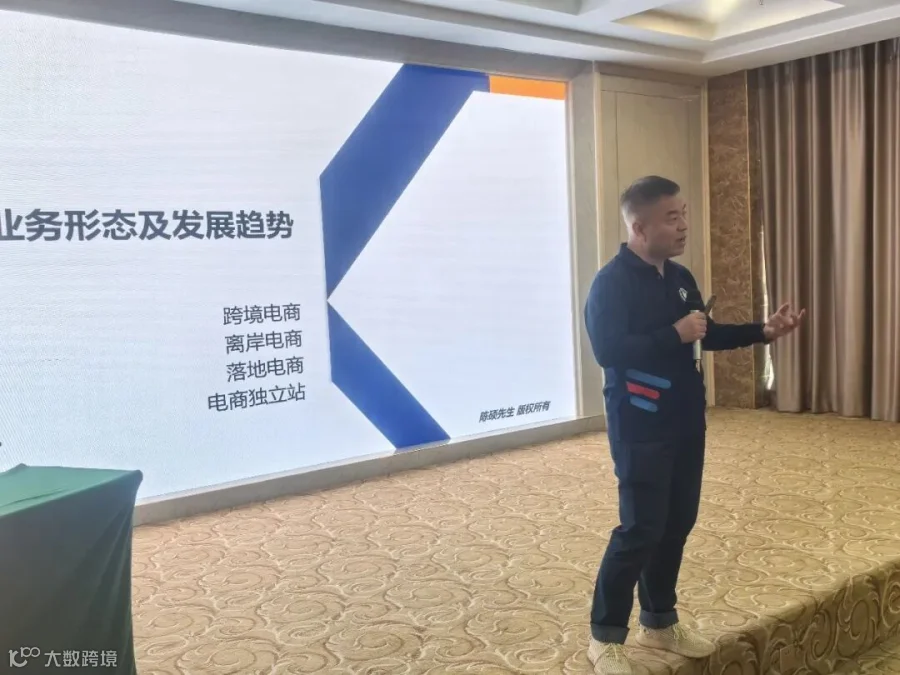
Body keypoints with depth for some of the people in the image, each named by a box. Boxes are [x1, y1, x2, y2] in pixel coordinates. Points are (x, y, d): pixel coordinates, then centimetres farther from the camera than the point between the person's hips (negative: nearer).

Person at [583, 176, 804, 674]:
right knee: (640, 529, -6)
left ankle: (659, 622, 30)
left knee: (678, 523, 14)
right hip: (640, 428, -8)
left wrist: (763, 331, 7)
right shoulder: (612, 282, -15)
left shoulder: (680, 278, 10)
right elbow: (607, 350, -26)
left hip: (685, 423, 8)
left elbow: (707, 335, 19)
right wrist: (675, 335, -24)